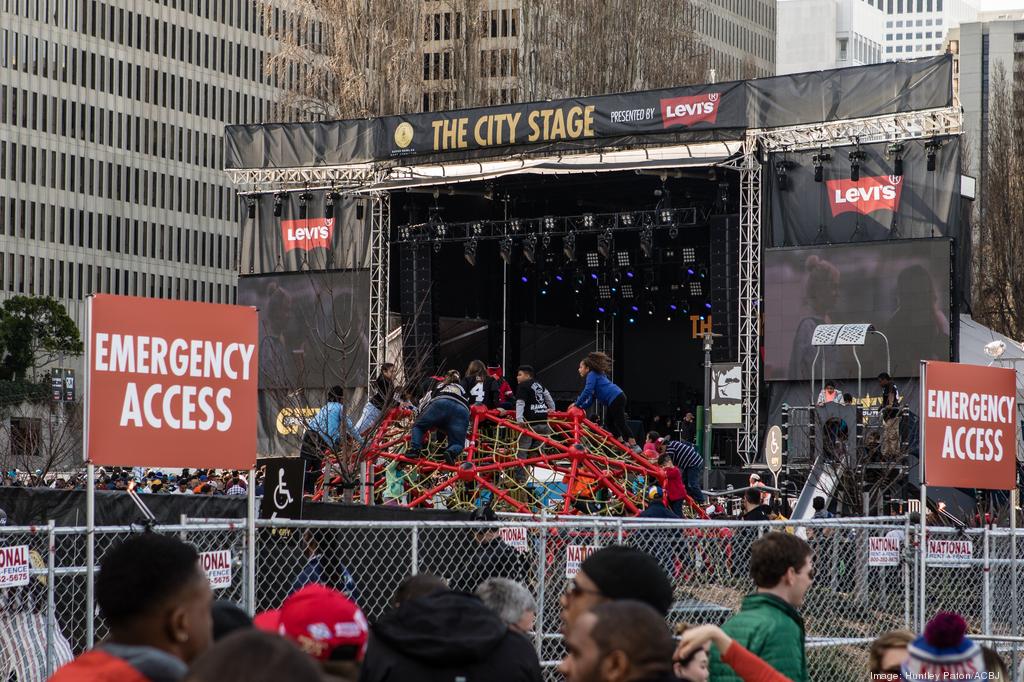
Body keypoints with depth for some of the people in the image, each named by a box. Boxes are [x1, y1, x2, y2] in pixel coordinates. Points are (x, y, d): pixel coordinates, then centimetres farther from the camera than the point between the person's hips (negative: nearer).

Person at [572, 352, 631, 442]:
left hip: (616, 398, -10)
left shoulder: (592, 375, -3)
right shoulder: (596, 375, 27)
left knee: (620, 423, -12)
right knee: (608, 422, 18)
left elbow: (587, 391, -17)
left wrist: (577, 404, -8)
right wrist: (581, 407, 17)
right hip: (618, 398, 10)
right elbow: (591, 397, 27)